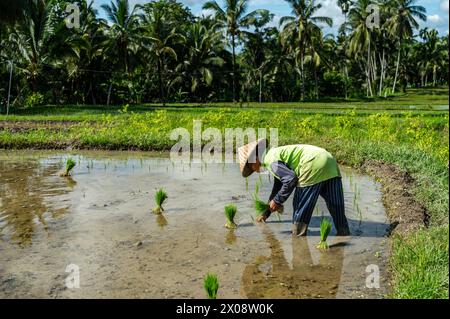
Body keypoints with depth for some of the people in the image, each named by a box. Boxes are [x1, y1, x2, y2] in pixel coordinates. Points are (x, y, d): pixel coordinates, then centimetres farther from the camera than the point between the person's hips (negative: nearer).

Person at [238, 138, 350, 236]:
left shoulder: (270, 160, -4)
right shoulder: (276, 153, 27)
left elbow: (290, 179, -17)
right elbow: (278, 187, 36)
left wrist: (277, 201, -2)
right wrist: (266, 212, 42)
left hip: (314, 167, -10)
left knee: (300, 209, 4)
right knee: (337, 208, 11)